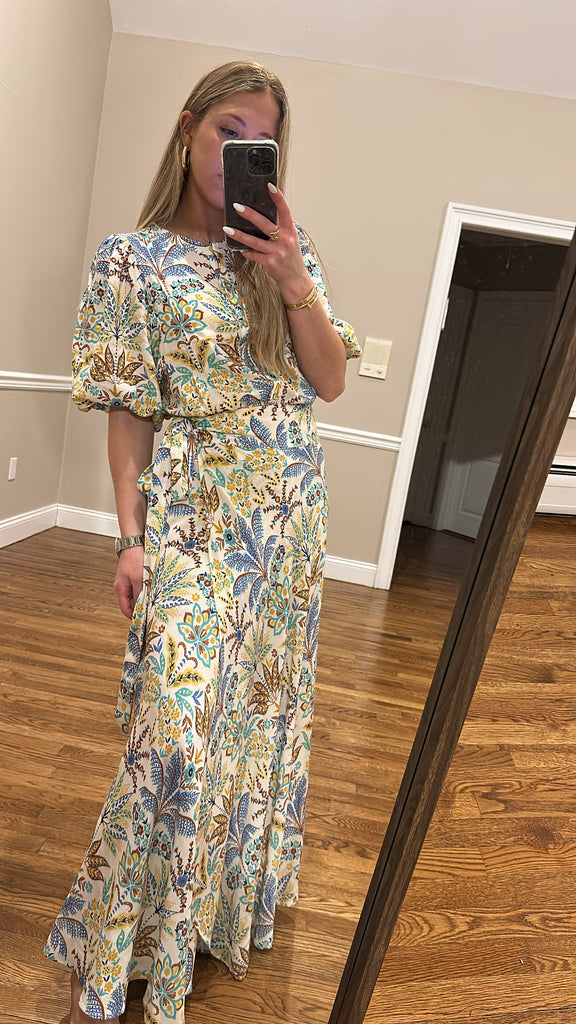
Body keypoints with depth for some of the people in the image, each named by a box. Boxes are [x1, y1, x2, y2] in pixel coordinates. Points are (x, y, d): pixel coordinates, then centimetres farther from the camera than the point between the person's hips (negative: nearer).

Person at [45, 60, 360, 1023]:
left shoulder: (288, 248, 10)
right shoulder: (133, 258, 0)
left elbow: (329, 382, 3)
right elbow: (129, 409, -3)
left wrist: (293, 285, -11)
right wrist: (130, 536, -9)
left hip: (291, 507, 5)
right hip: (197, 506, -4)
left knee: (263, 700, 13)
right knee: (180, 719, -9)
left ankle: (237, 891, 38)